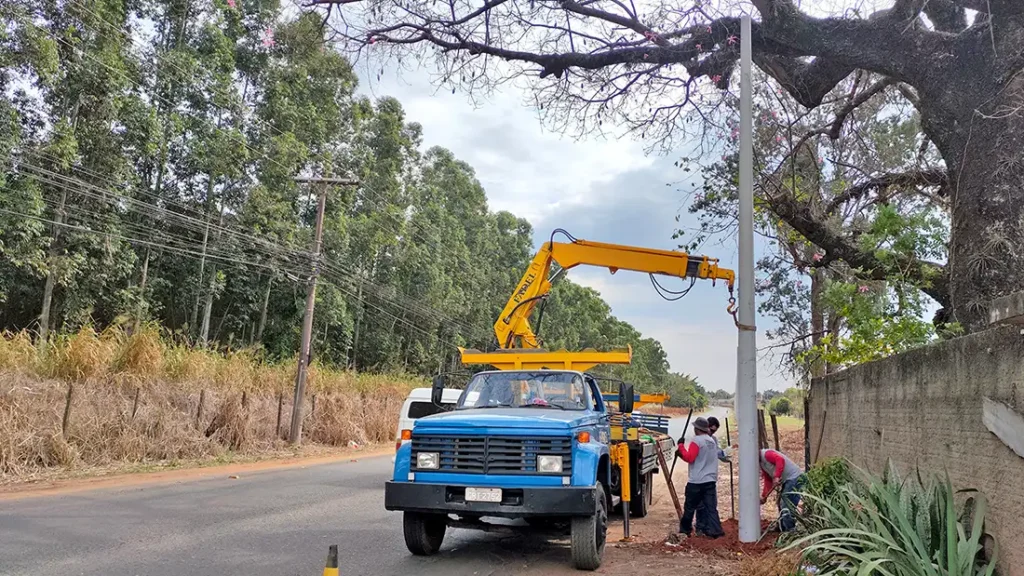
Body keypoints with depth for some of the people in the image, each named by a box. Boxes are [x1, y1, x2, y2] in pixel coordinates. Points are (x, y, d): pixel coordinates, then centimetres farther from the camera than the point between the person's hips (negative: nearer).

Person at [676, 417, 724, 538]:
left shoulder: (696, 440, -11)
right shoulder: (712, 441, 14)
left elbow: (689, 458, -17)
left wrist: (681, 447, -5)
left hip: (696, 481, -6)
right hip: (711, 480, 7)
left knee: (689, 507, 7)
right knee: (711, 507, 4)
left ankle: (685, 530, 17)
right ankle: (715, 530, -5)